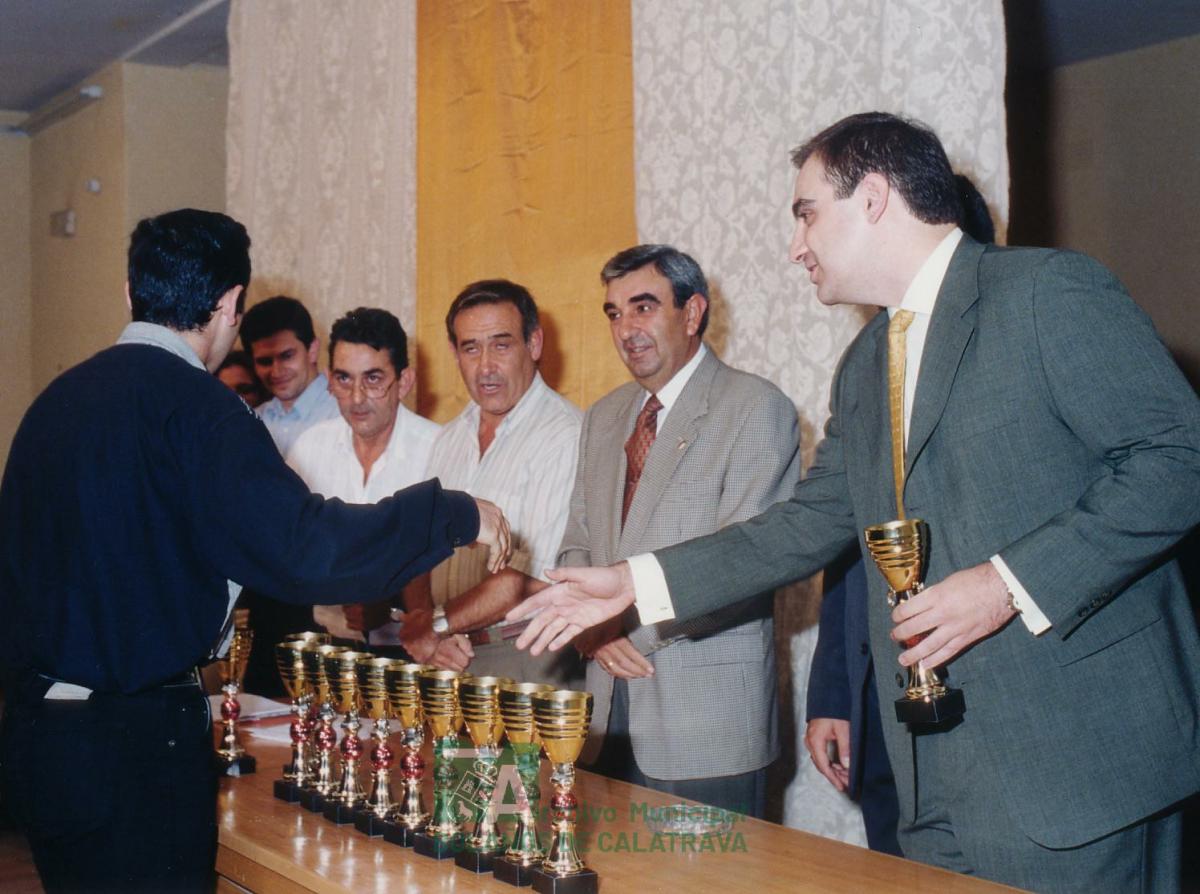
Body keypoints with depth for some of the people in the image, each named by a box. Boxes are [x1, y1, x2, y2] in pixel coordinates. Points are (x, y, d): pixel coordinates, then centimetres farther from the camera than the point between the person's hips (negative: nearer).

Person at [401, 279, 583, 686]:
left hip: (528, 661, -6)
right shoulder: (452, 436, 13)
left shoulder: (564, 435, -12)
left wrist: (438, 624, -10)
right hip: (447, 656, 6)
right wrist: (420, 617, -8)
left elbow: (537, 576, -18)